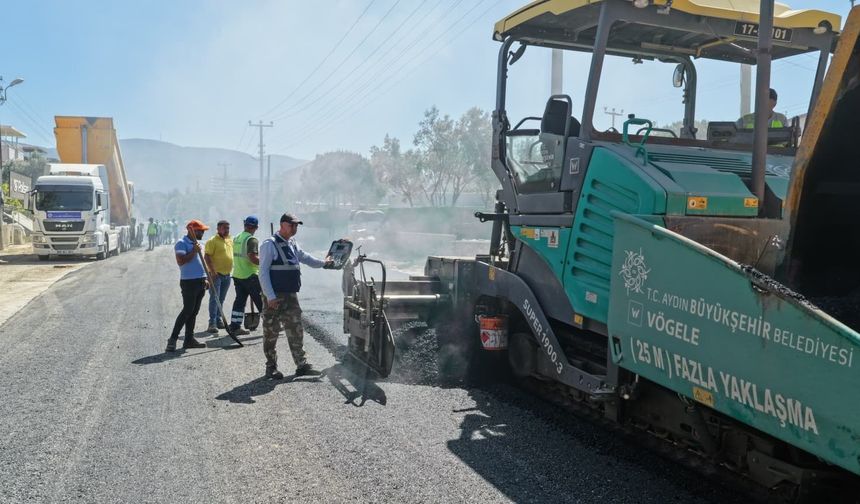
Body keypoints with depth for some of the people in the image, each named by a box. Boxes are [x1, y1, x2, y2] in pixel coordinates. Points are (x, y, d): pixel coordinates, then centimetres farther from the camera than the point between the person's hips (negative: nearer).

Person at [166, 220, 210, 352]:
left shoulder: (196, 243, 18)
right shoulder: (181, 243, -9)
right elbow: (180, 261, -22)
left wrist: (204, 279, 21)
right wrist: (194, 251, -21)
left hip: (200, 281, 9)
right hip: (189, 282, -9)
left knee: (194, 312, 10)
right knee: (187, 311, -11)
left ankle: (189, 339, 15)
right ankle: (173, 339, -7)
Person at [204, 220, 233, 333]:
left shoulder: (230, 240, 13)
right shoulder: (213, 241, -9)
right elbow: (207, 257, -14)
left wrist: (231, 270, 16)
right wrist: (212, 271, -21)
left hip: (227, 274, 7)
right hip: (216, 274, -7)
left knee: (221, 299, 13)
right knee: (214, 298, -7)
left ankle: (218, 320, 22)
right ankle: (212, 323, -7)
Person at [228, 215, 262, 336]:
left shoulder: (236, 238, 11)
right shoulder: (251, 240, -15)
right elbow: (253, 258, -25)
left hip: (237, 275, 8)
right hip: (250, 276, -7)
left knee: (240, 300, 10)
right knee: (261, 301, 1)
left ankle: (235, 326, 10)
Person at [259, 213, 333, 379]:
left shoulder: (292, 244, 13)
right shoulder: (270, 244, -10)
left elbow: (304, 257, 30)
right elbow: (263, 272, -13)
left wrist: (323, 263, 19)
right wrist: (270, 296, -18)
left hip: (291, 295, 7)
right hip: (274, 297, -7)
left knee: (296, 331, 8)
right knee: (271, 332, 2)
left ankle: (301, 365, 14)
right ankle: (271, 368, 14)